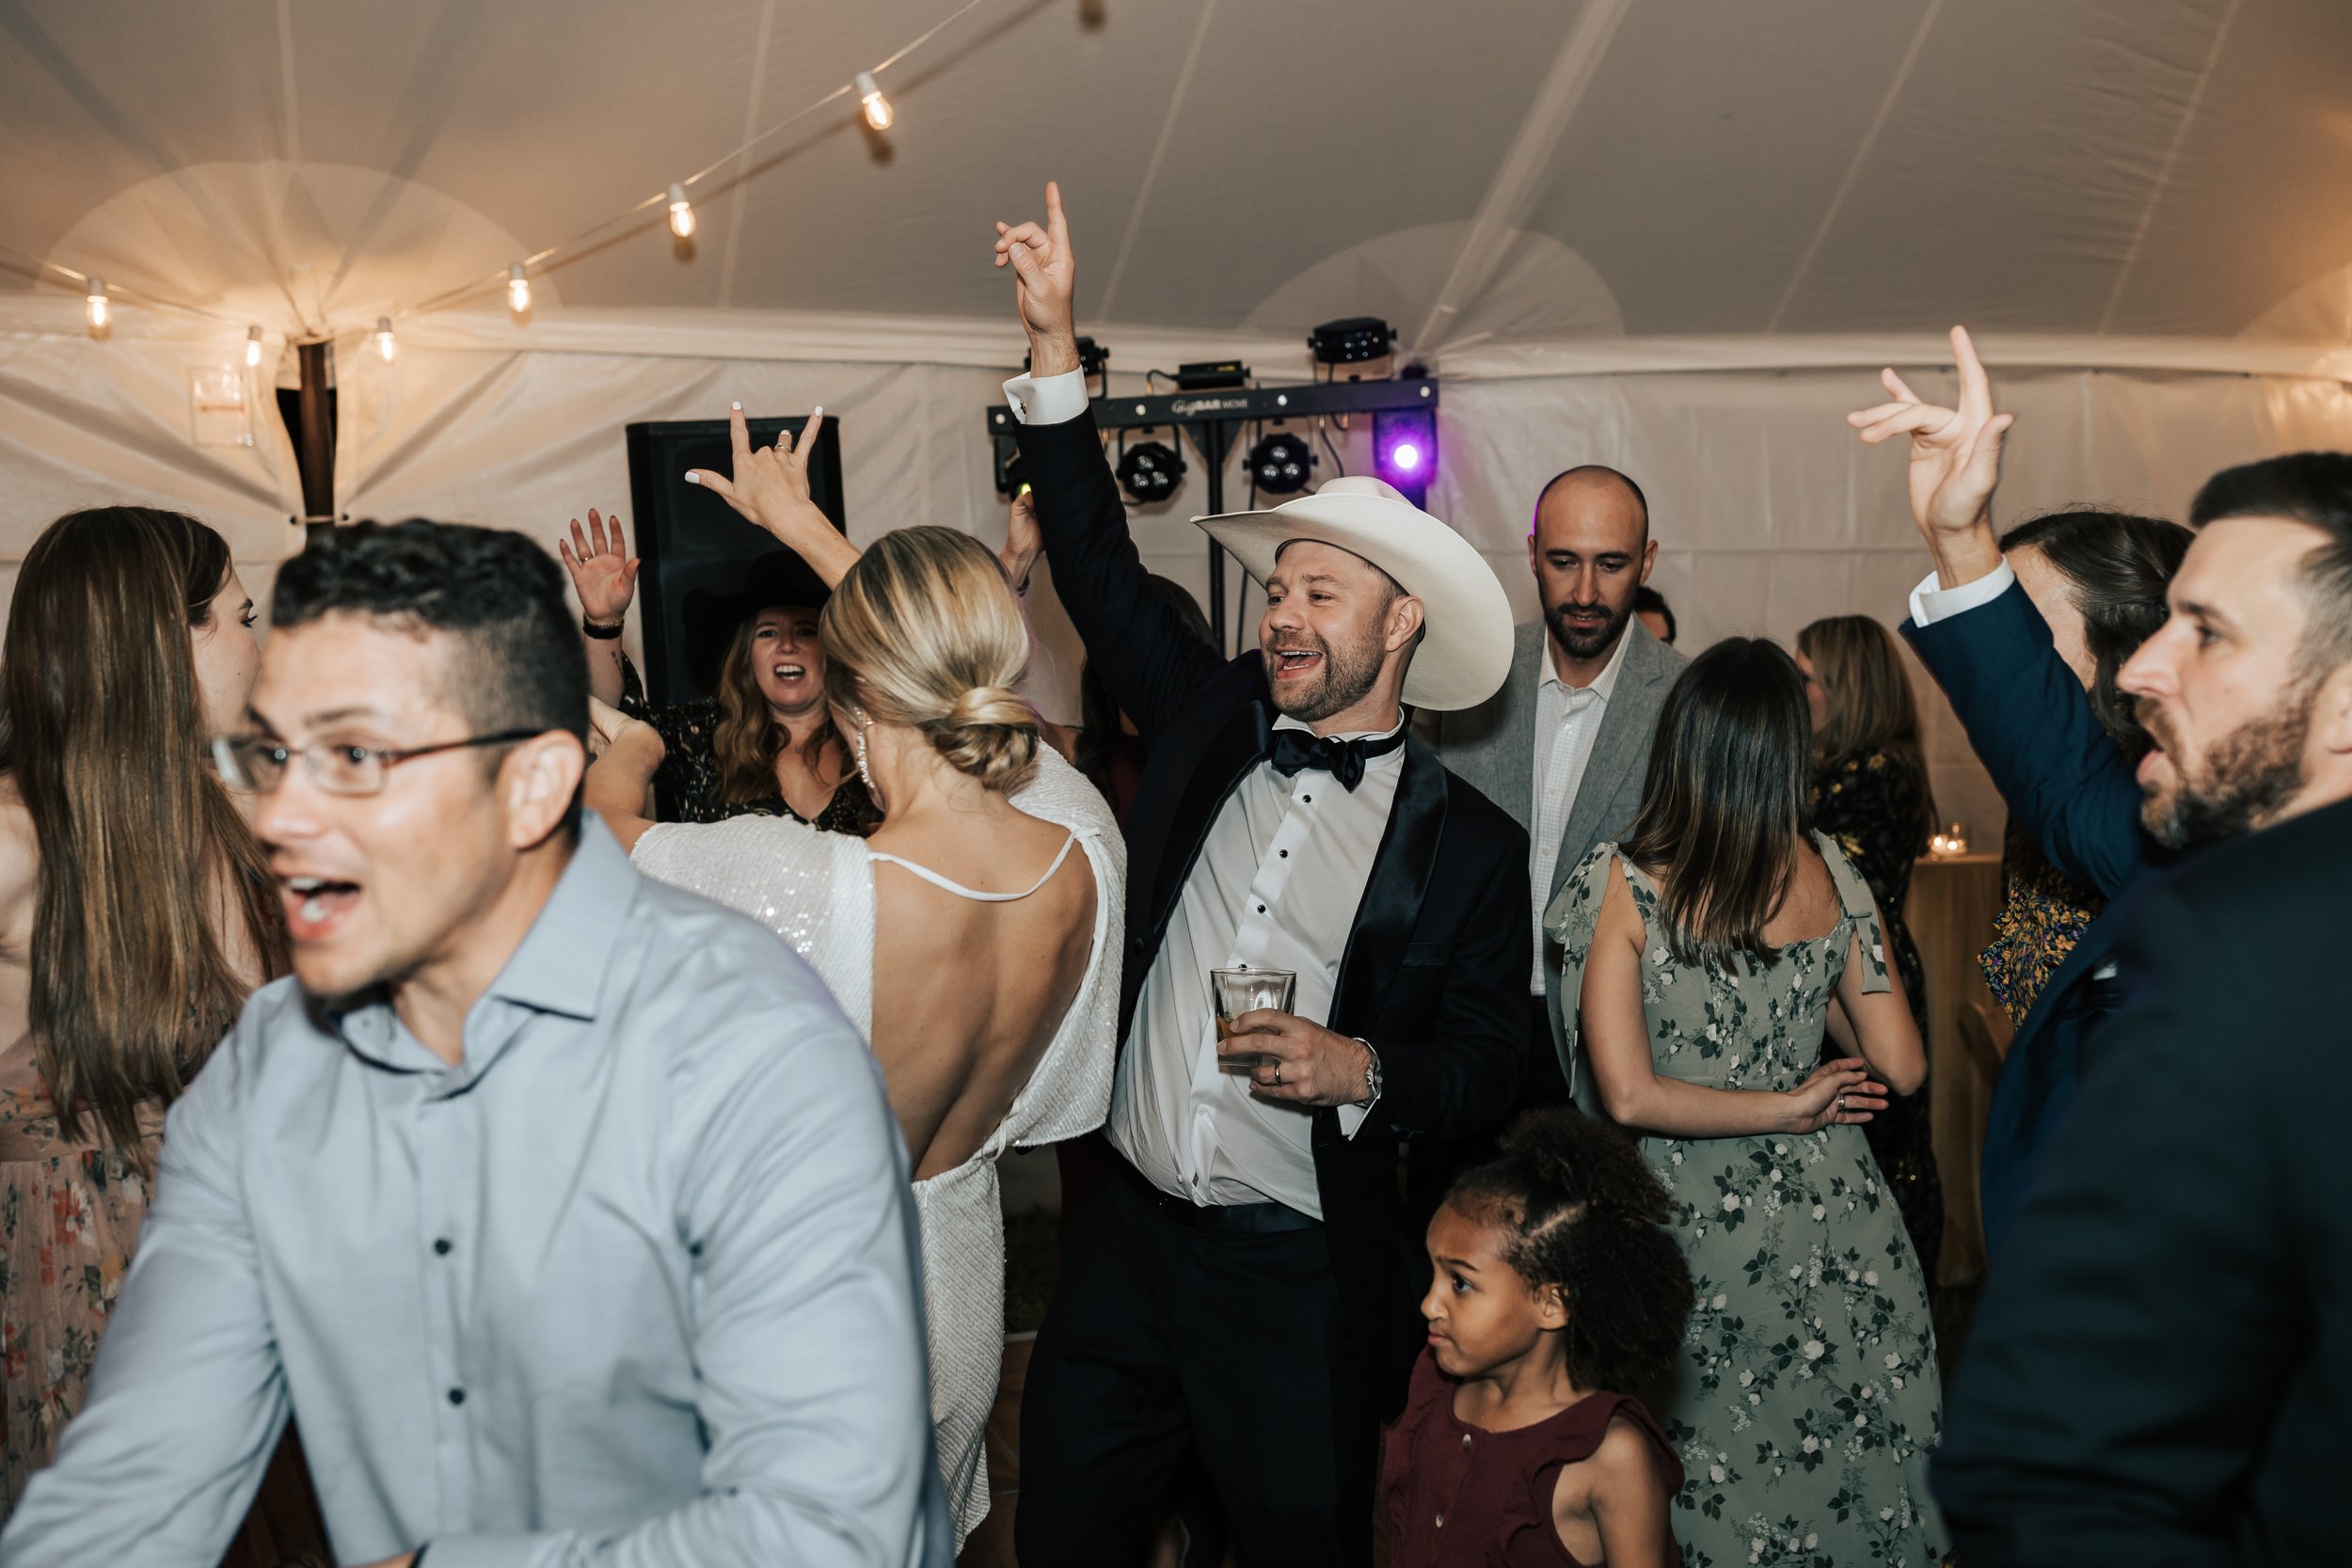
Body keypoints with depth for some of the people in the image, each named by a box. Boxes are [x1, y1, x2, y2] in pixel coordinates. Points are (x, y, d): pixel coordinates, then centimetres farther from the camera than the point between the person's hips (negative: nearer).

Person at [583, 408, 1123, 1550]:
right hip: (964, 1292, 5)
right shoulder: (1088, 847, -20)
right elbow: (948, 670, 0)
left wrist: (625, 751, 11)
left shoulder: (798, 888, -36)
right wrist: (799, 520, 12)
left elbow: (594, 815, -13)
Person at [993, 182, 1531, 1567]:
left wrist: (1365, 1070, -22)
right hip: (1125, 1241, 4)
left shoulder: (1473, 848, -5)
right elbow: (1103, 573, 3)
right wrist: (1056, 346, -3)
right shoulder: (1215, 725, 4)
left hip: (1302, 1283, -3)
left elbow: (1490, 1068, -2)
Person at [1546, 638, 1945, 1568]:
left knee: (1715, 1459, 16)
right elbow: (1901, 1067, -3)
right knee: (1837, 1454, 20)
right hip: (1828, 1221, 2)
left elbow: (1629, 1096, -19)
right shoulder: (1827, 876, -7)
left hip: (1693, 1221, -2)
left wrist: (1787, 1104, -8)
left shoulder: (1621, 884, -14)